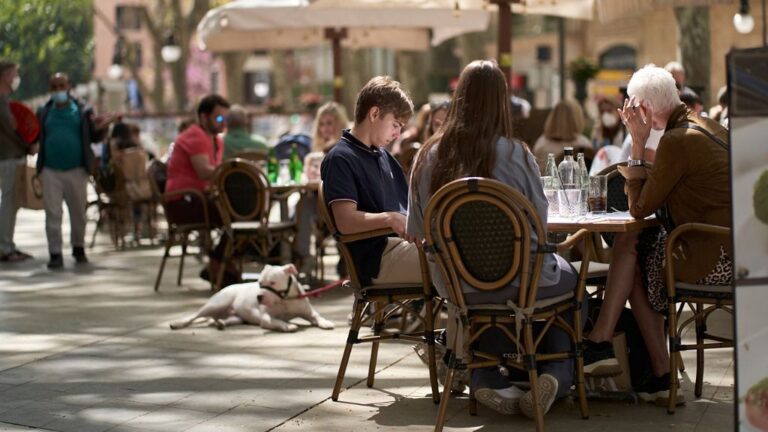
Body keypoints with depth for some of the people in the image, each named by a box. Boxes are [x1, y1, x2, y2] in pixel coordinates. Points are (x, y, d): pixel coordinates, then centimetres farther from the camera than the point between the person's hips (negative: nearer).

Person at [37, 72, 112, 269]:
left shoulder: (82, 111, 2)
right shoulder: (44, 112, 6)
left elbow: (94, 138, 3)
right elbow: (35, 136, 6)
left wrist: (100, 128, -17)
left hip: (76, 170, 0)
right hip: (50, 171, 0)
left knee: (78, 213, 10)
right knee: (52, 213, -3)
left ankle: (78, 248, 27)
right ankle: (55, 254, 0)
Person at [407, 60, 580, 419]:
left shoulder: (428, 157, -6)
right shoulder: (514, 154, -16)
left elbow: (416, 231, 2)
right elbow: (540, 220, -5)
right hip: (515, 281, -4)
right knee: (568, 277, 27)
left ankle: (487, 377, 20)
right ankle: (558, 375, 12)